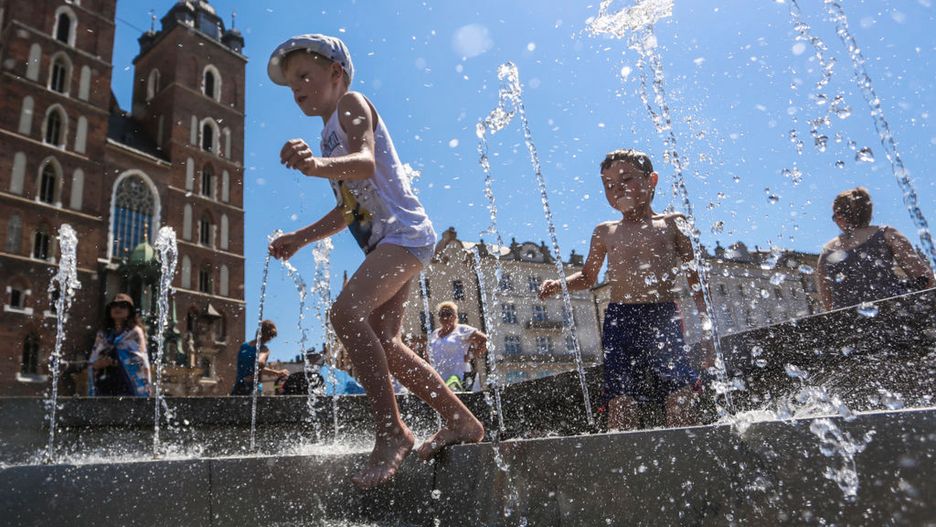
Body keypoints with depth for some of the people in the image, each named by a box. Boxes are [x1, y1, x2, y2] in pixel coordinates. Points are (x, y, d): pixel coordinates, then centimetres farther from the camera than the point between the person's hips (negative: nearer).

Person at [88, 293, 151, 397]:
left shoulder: (135, 332, 6)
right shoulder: (102, 335, 18)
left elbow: (142, 361, -1)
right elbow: (92, 363, 18)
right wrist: (98, 364, -6)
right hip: (104, 386, 4)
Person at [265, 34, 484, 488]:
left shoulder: (351, 104, 0)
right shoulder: (332, 134, 27)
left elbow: (365, 162, -23)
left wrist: (316, 165, -42)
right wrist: (299, 238, 23)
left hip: (403, 231, -10)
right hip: (383, 241, 10)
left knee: (348, 311, -28)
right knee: (382, 343, 7)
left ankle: (391, 431, -22)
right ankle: (460, 421, 16)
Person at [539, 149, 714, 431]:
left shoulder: (672, 223, 11)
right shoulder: (605, 232, 17)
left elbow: (695, 280, 11)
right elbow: (588, 277, 28)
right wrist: (559, 284, 7)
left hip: (664, 316, -1)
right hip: (620, 320, 2)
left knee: (681, 395, -11)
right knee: (620, 398, -4)